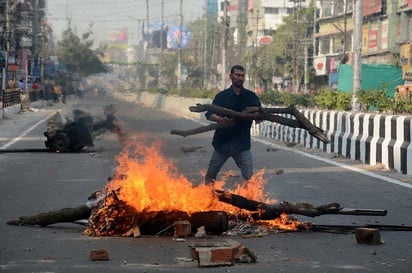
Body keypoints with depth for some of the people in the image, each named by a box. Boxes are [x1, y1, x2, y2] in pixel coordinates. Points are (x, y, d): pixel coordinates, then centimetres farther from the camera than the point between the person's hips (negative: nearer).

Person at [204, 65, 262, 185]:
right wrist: (219, 119, -31)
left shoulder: (251, 97, 3)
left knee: (249, 177, -9)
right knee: (210, 177, 8)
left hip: (242, 144, -1)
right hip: (222, 142, 1)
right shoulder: (222, 96, 2)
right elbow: (209, 114, -9)